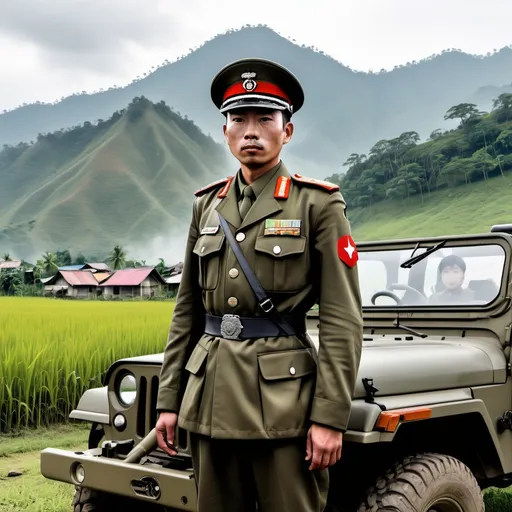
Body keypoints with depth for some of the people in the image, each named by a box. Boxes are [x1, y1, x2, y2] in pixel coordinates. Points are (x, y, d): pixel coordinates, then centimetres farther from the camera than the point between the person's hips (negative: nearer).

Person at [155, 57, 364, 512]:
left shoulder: (318, 204, -4)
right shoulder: (207, 205, 9)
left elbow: (342, 320, -8)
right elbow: (187, 311, 12)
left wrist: (330, 416, -14)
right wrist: (169, 400, 8)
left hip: (284, 395, -4)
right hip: (212, 394, 5)